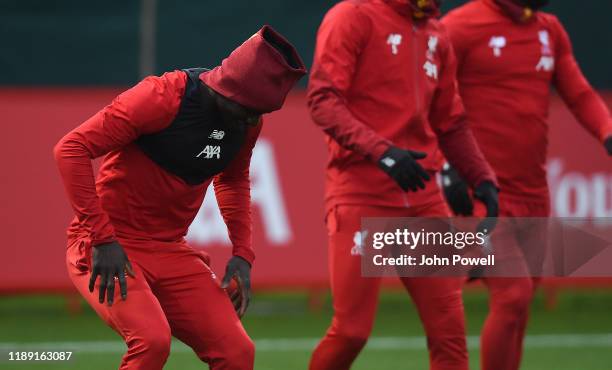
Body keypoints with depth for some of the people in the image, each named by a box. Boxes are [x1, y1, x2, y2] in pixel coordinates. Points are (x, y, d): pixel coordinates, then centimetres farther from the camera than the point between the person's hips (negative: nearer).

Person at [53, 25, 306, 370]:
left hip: (172, 252, 7)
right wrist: (102, 238, -26)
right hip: (110, 248, -7)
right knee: (153, 340, -30)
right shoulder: (161, 99, -22)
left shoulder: (247, 121, 1)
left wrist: (243, 253, 10)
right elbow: (71, 149, -23)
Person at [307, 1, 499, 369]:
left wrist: (482, 178, 10)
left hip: (424, 199, 6)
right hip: (362, 196, -6)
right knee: (351, 331, -6)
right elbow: (323, 100, -15)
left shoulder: (436, 35, 15)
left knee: (450, 331, 2)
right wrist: (381, 151, -27)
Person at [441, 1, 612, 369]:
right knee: (514, 296, -16)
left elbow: (581, 95, 13)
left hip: (534, 198, 7)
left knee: (518, 307, 10)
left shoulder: (551, 30, 13)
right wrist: (445, 166, -21)